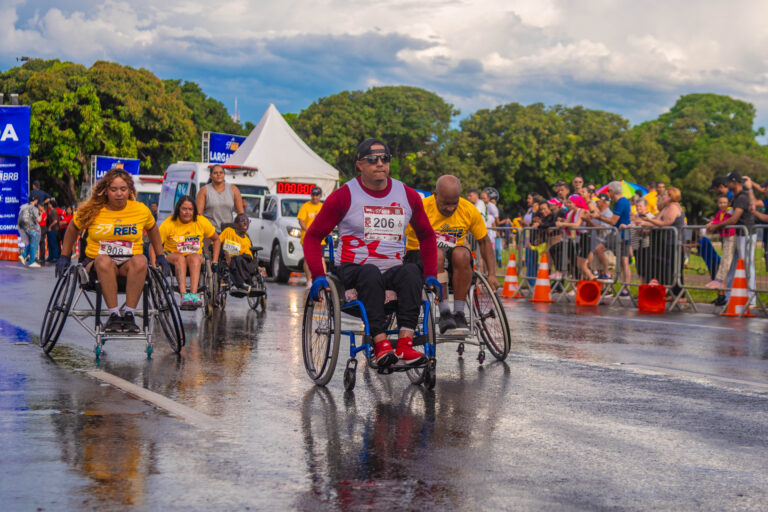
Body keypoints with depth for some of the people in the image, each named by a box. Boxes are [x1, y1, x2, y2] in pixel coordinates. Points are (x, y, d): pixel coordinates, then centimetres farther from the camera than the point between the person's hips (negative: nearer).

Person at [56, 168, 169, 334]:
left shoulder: (141, 210, 3)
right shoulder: (91, 211, 0)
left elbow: (152, 230, 24)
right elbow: (73, 229, 18)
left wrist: (161, 257, 22)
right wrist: (64, 257, 17)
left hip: (128, 265, 1)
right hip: (96, 264, -1)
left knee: (140, 261, -36)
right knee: (104, 261, -39)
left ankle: (129, 314, -31)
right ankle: (113, 314, -35)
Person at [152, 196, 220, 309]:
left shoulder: (202, 222, -4)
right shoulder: (169, 223, -11)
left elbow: (216, 240, 9)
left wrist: (214, 261, 0)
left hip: (195, 256, 1)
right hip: (172, 255, -1)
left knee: (195, 258, -34)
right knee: (180, 258, -35)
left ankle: (194, 294, -49)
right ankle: (184, 295, -50)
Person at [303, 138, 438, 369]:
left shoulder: (408, 196, 11)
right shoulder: (344, 196, 1)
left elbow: (427, 236, 24)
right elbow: (313, 237, 4)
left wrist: (431, 274, 11)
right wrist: (318, 275, -11)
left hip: (393, 270, 3)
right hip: (352, 270, -2)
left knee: (411, 271, -32)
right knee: (371, 273, -38)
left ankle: (405, 343, -41)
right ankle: (381, 344, -44)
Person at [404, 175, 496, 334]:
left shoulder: (469, 210, -5)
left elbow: (484, 241, 7)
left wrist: (492, 274, -2)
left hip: (451, 261, 3)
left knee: (462, 254, -31)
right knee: (437, 254, -36)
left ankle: (459, 313, -25)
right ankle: (444, 313, -35)